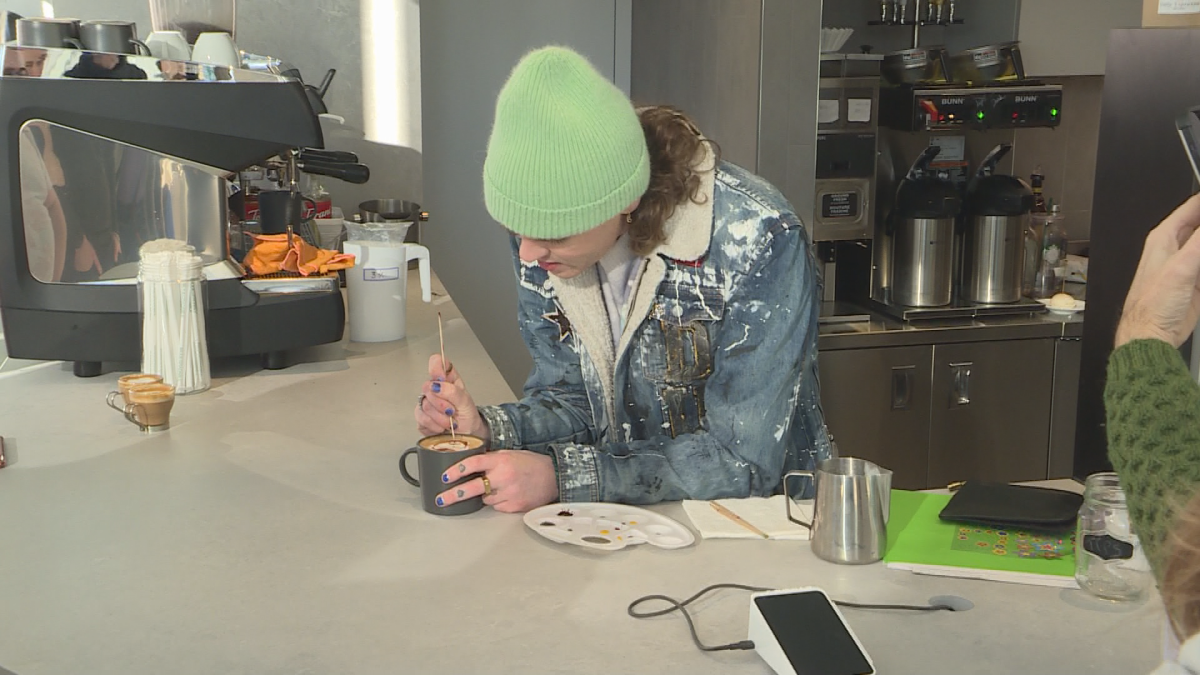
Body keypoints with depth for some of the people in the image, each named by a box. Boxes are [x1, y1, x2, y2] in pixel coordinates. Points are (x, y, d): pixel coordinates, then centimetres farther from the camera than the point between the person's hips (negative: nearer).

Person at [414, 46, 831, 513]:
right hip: (625, 522, 4)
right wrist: (486, 428, -15)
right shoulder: (541, 229, -7)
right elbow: (571, 400, 4)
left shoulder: (758, 241, -22)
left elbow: (744, 461, -21)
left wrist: (562, 475, -27)